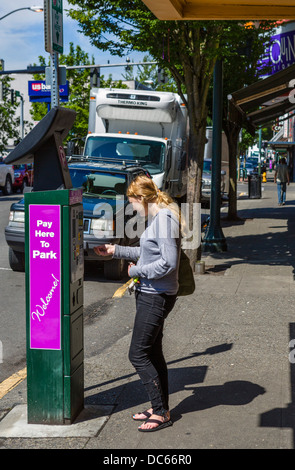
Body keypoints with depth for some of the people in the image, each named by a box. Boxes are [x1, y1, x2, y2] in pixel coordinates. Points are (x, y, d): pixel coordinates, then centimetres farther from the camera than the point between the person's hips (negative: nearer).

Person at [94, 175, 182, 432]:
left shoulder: (165, 218, -19)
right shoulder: (156, 217, 12)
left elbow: (168, 262, -25)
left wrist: (136, 271, -14)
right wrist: (115, 250, 25)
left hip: (157, 296, -10)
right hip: (150, 294, 10)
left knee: (138, 354, -5)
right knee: (153, 353, 16)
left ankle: (161, 413, 5)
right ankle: (161, 408, 27)